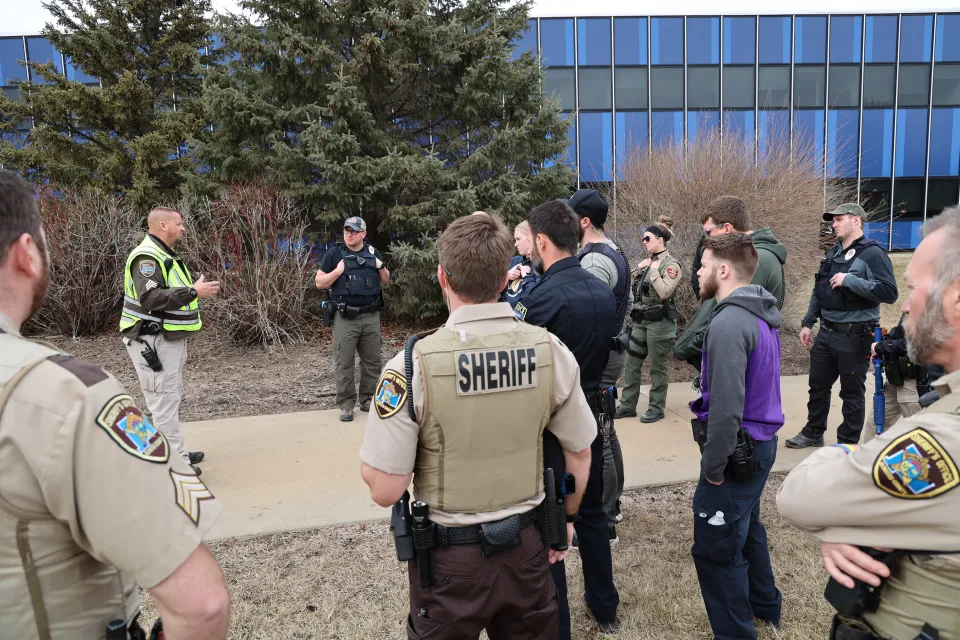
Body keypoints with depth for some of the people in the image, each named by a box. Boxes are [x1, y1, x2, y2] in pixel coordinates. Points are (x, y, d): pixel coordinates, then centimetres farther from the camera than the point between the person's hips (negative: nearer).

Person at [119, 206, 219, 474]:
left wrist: (196, 289, 10)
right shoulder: (147, 257, -16)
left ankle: (174, 452, 29)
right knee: (164, 401, -7)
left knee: (170, 398, 18)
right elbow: (150, 298, -28)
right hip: (153, 342, -11)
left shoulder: (164, 255, 17)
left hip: (169, 339, 11)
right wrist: (193, 292, -27)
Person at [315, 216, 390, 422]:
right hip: (345, 318, -4)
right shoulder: (334, 254, -1)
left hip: (371, 317, 4)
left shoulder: (372, 252, 11)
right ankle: (346, 405, 9)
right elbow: (319, 283, 0)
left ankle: (368, 400, 23)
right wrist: (338, 271, -15)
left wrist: (380, 267, -2)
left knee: (372, 361, 10)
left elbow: (385, 281, 18)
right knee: (344, 363, 0)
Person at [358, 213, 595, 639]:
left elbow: (385, 490, -19)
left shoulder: (413, 364, -22)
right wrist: (564, 520, 17)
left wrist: (371, 462, 3)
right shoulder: (550, 351, -11)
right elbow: (579, 454, 1)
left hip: (450, 556, -2)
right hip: (527, 545, 3)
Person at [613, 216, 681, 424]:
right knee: (631, 363, 8)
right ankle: (627, 406, 17)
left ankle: (657, 408, 15)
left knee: (657, 367, 3)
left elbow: (665, 293, -22)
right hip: (640, 321, 8)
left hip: (659, 322, -8)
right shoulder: (646, 262, 11)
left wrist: (654, 270, -18)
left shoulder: (671, 264, -11)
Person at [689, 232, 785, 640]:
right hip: (760, 442, 10)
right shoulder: (762, 315, 7)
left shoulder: (728, 323, -24)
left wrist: (712, 466, -18)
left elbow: (726, 406, -28)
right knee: (747, 529, 27)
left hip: (738, 450, -10)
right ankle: (764, 606, 46)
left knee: (716, 550, 2)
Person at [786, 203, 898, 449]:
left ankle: (848, 443, 20)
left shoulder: (872, 254, -12)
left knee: (852, 392, 7)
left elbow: (889, 292, -22)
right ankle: (813, 432, 32)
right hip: (827, 333, 7)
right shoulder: (833, 253, 10)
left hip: (854, 336, -7)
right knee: (818, 385, 16)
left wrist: (850, 280, -24)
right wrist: (808, 323, 16)